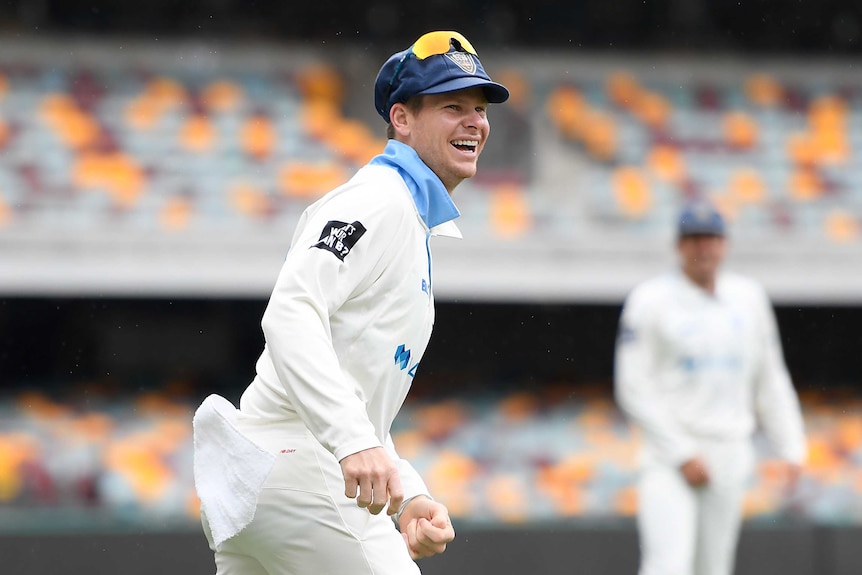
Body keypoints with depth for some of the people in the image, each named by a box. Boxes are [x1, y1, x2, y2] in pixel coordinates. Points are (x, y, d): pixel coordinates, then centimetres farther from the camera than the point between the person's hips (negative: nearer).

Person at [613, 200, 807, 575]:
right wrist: (681, 454, -14)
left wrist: (790, 449, 7)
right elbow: (633, 389, -8)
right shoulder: (650, 301, -5)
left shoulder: (748, 298, 10)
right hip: (669, 455, -5)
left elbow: (770, 381, 16)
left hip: (731, 456, 5)